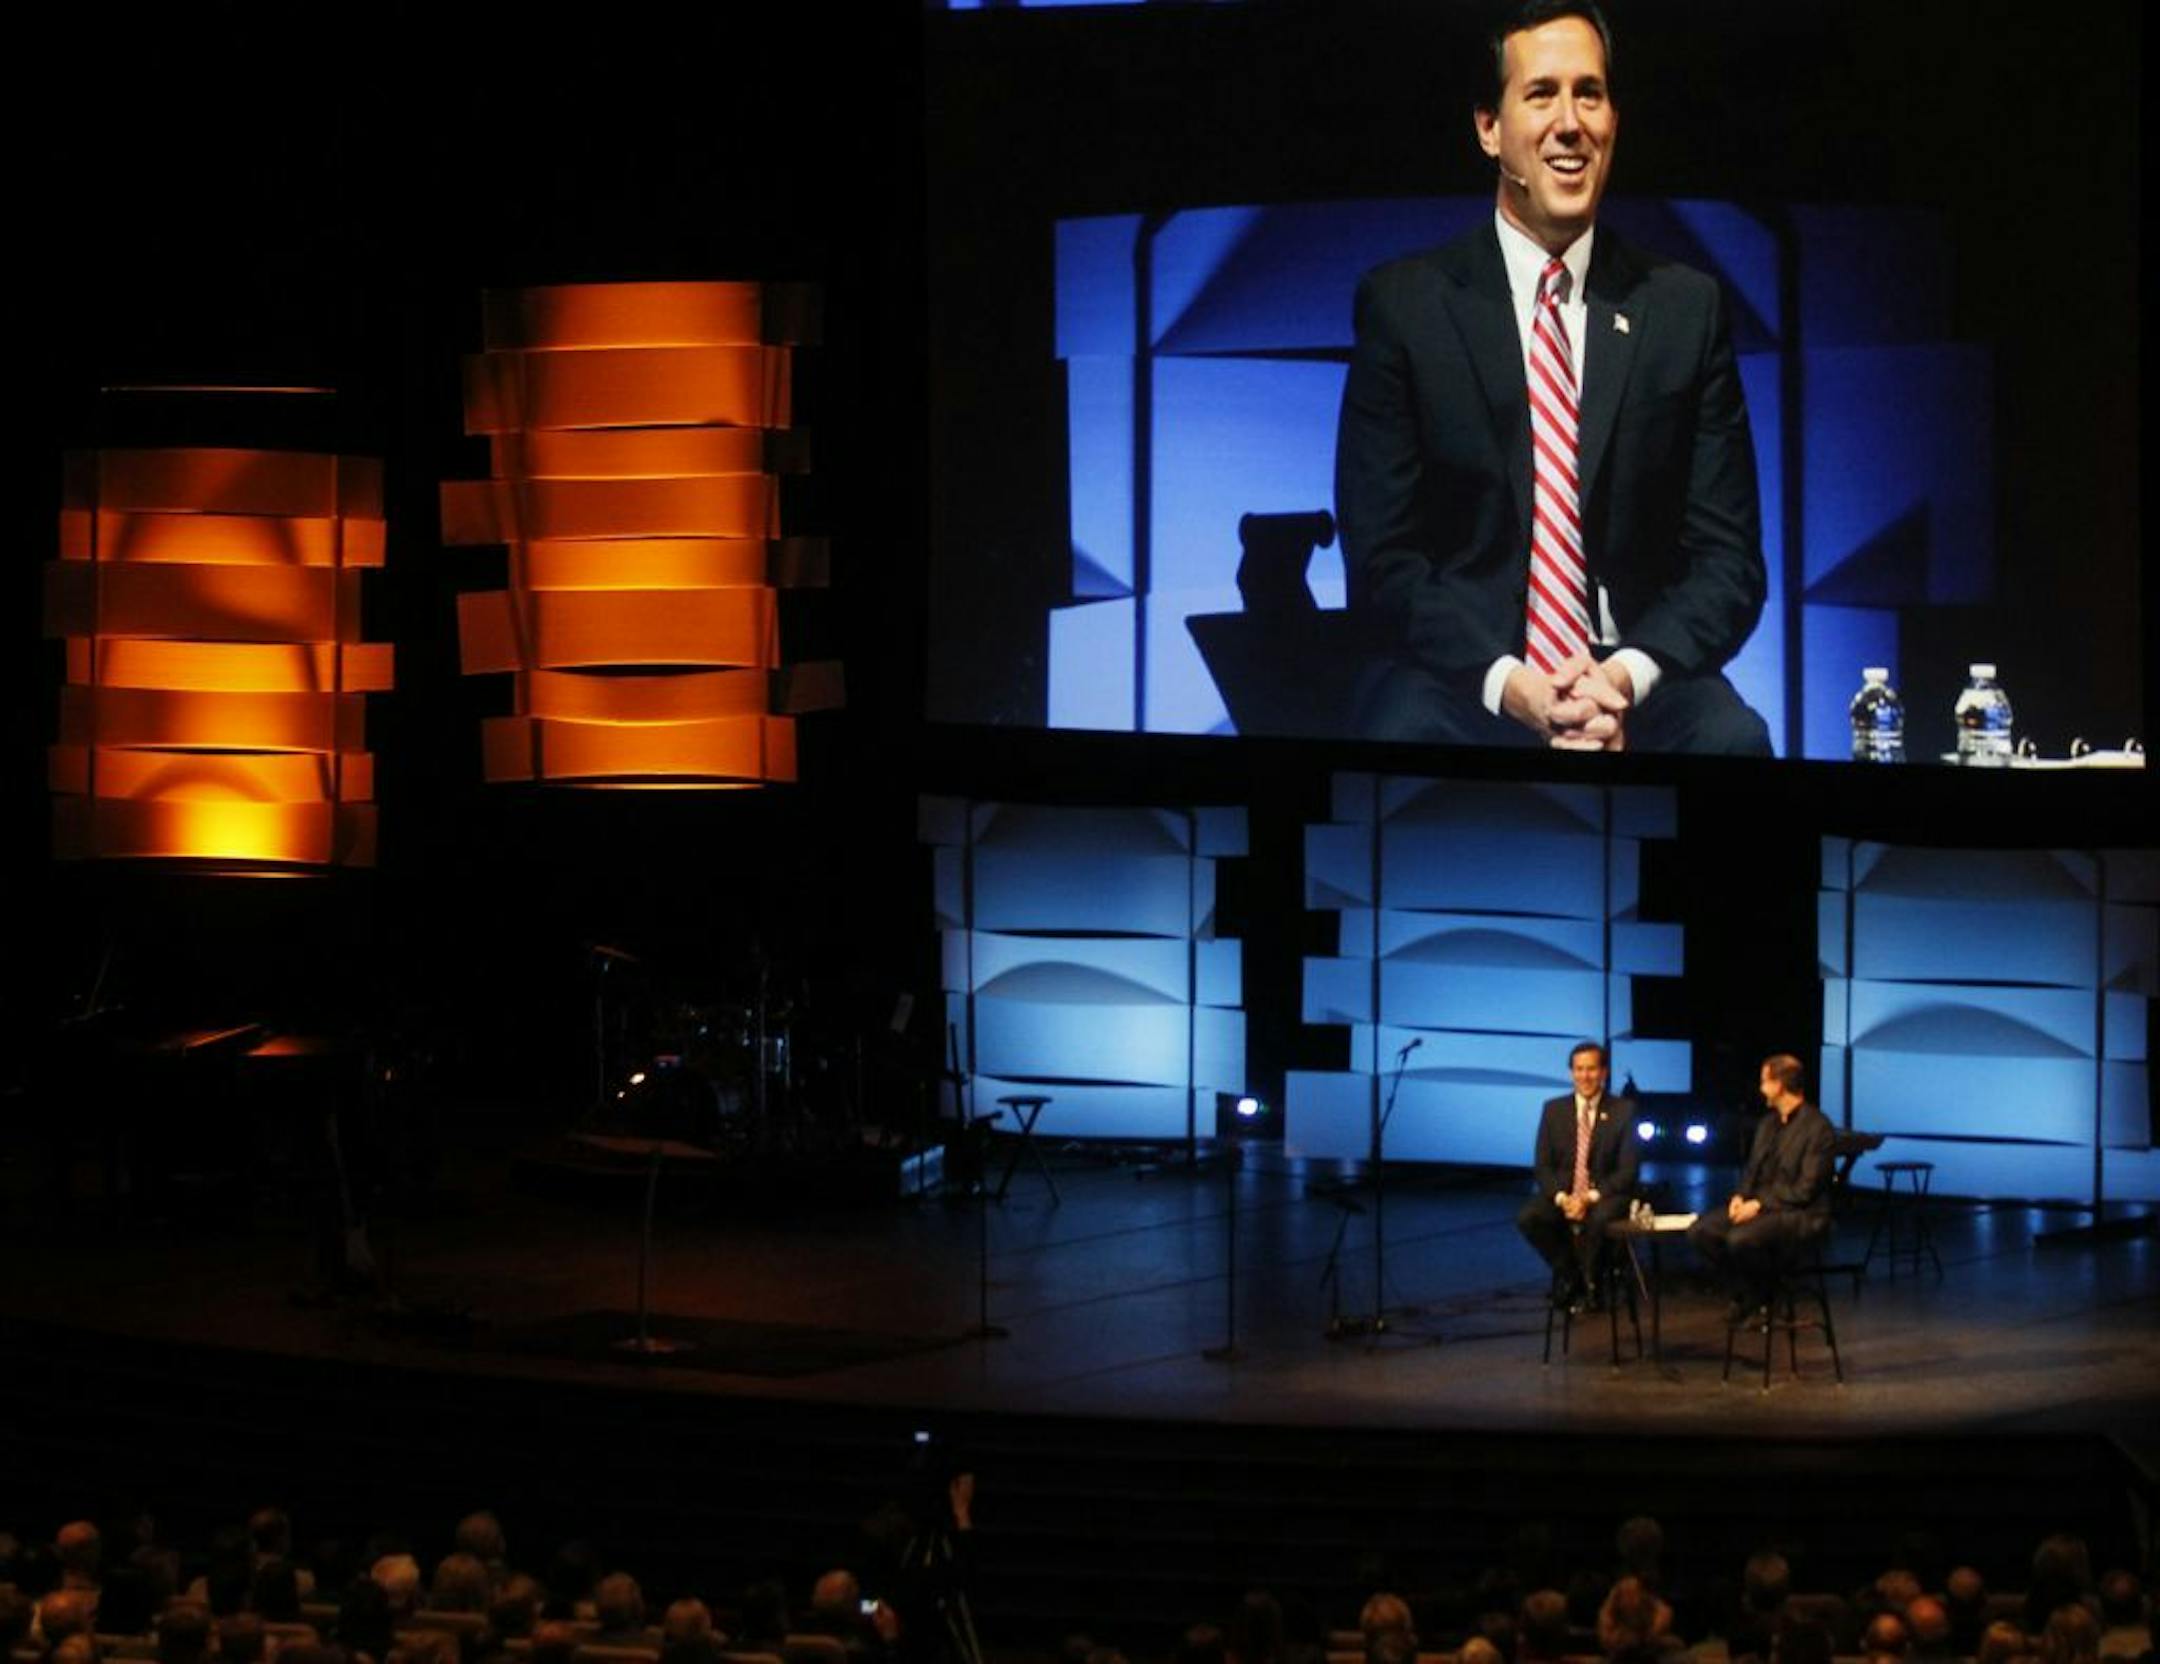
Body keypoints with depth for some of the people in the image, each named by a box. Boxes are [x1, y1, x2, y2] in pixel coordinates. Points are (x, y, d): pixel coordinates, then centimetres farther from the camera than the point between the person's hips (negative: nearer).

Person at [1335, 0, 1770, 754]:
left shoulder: (1688, 309, 8)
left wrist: (1630, 675, -14)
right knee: (1401, 731, -34)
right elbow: (1380, 557, 0)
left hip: (1641, 687, 1)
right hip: (1465, 684, -1)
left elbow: (1728, 558, 6)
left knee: (1733, 740, -31)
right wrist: (1507, 684, -17)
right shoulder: (1401, 304, 4)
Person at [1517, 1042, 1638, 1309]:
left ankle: (1588, 1281, -10)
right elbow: (1542, 1165, 4)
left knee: (1599, 1218, -37)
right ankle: (1567, 1271, -4)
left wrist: (1590, 1197, -18)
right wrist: (1562, 1198, -16)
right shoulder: (1554, 1109, 7)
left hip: (1604, 1195, -3)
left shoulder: (1623, 1111, 0)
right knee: (1527, 1218, -28)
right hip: (1562, 1193, 3)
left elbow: (1627, 1170, -4)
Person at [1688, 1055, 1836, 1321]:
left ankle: (1762, 1294, -5)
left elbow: (1805, 1189, -16)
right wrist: (1741, 1196, -2)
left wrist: (1759, 1204, -19)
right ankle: (1748, 1290, 2)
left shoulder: (1817, 1127, -12)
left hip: (1800, 1213, -8)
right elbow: (1752, 1169, 20)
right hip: (1758, 1204, 8)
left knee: (1740, 1238, -35)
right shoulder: (1769, 1123, 15)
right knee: (1700, 1231, -13)